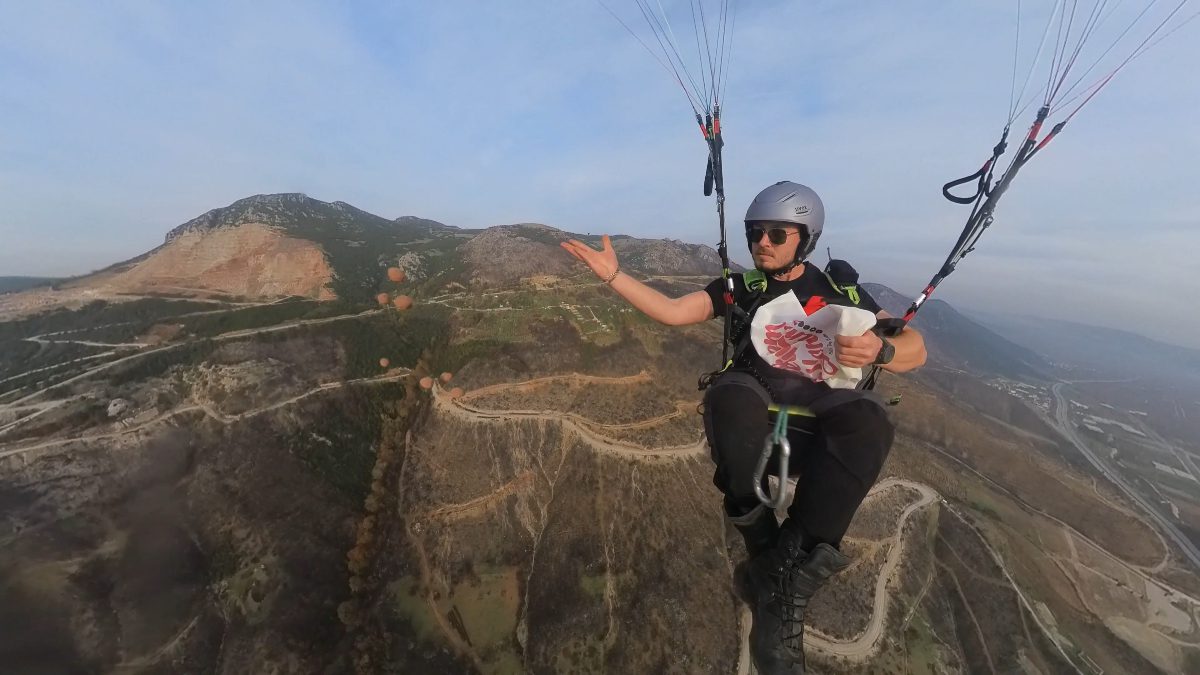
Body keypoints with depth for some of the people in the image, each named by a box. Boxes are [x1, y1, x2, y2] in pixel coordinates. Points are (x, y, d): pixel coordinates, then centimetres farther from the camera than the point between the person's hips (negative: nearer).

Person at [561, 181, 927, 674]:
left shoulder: (839, 287, 15)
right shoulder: (741, 288, 14)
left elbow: (914, 350, 11)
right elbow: (672, 312, 3)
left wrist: (879, 349, -14)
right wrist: (613, 275, -7)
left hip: (821, 416, 1)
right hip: (752, 410, 0)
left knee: (867, 418, -32)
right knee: (730, 391, -34)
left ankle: (789, 572, -25)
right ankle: (769, 558, -20)